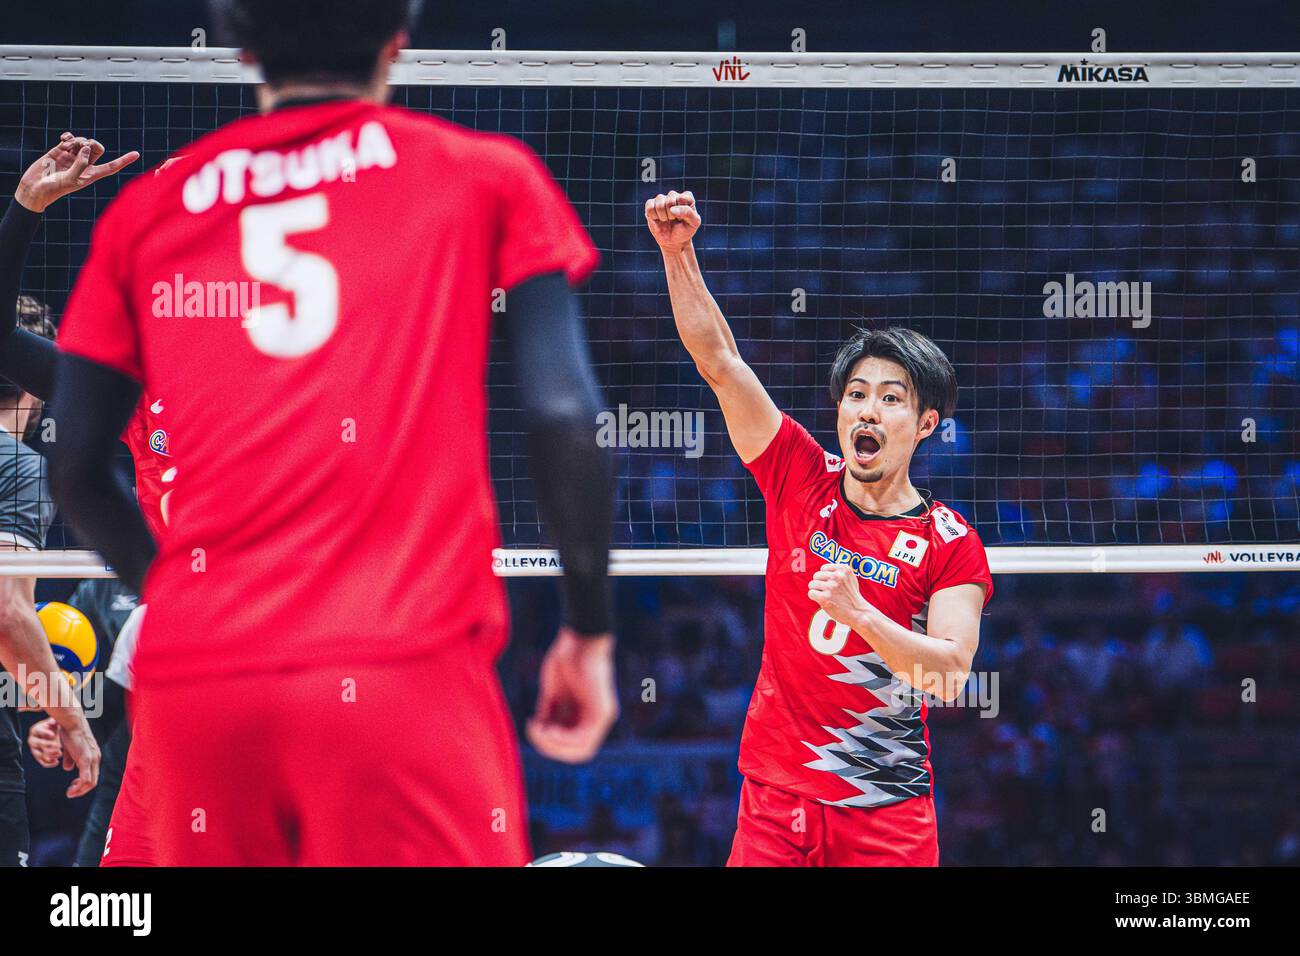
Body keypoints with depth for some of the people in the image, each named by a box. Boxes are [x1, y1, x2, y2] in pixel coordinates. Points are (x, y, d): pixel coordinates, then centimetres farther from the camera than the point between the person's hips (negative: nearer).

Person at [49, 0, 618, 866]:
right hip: (408, 668, -3)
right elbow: (565, 416, 0)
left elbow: (76, 469, 15)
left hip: (193, 677, 3)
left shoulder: (148, 208, 16)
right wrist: (590, 631, 9)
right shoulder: (484, 176, 9)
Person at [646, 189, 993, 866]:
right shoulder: (803, 479, 5)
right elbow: (718, 360, -1)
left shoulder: (950, 544, -3)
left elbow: (950, 672, -14)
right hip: (774, 794, 2)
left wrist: (858, 612, -28)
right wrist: (678, 252, -11)